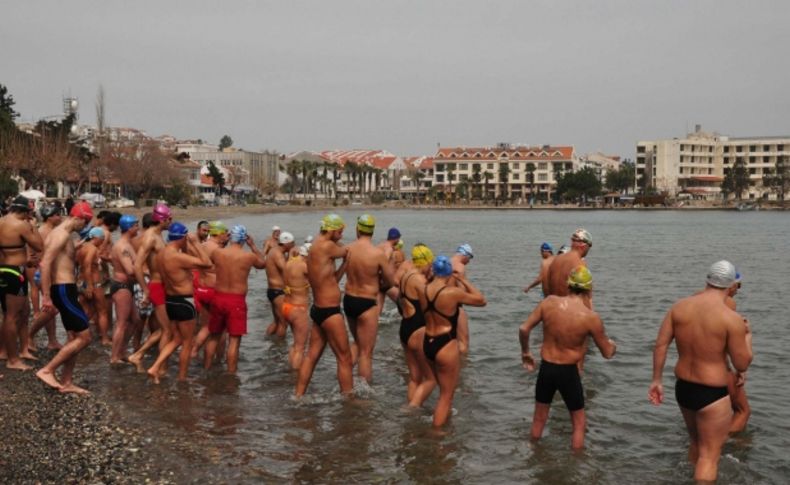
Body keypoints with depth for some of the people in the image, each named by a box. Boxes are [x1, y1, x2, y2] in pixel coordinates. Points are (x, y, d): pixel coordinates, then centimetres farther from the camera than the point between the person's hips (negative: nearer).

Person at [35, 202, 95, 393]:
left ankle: (66, 383, 17)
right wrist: (46, 296, -25)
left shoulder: (63, 235, 16)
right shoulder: (62, 234, -15)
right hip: (64, 291, -10)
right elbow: (45, 264, -24)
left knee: (74, 338, 12)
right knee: (84, 337, -8)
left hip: (65, 290, 10)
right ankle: (47, 370, -4)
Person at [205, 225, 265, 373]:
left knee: (214, 336, 19)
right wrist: (253, 245, 17)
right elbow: (263, 263, 13)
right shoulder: (249, 256, -9)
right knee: (234, 340, 2)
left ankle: (206, 369, 29)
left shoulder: (217, 253, -3)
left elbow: (210, 261, 21)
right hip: (237, 300, -4)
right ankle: (231, 374, 4)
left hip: (218, 297, 4)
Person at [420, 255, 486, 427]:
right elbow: (481, 300, -6)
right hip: (446, 346, -7)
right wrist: (463, 280, 1)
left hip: (427, 343, 7)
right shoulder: (453, 292, -19)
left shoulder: (423, 291, -2)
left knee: (445, 390, 27)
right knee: (446, 396, 8)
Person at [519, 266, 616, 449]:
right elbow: (607, 353, -4)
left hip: (545, 368, 3)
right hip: (568, 372, -3)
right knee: (578, 423, 18)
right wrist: (612, 344, 20)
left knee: (539, 419, 22)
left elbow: (524, 329, -7)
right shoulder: (591, 317, -15)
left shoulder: (549, 302, -9)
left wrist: (525, 352, 11)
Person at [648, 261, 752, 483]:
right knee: (709, 455, 7)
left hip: (682, 388, 6)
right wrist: (747, 336, 5)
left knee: (696, 443, 28)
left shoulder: (680, 306, -3)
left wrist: (656, 380, 7)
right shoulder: (732, 319, -18)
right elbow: (742, 365, -12)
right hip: (713, 394, -6)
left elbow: (660, 344, -2)